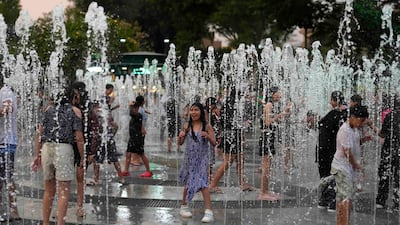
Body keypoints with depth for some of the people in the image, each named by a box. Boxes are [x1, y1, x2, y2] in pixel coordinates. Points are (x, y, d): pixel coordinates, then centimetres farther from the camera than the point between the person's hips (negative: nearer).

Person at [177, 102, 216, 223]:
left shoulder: (207, 126, -5)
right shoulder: (187, 126, 0)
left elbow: (214, 143, -4)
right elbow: (180, 143, 4)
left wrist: (208, 136, -23)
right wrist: (181, 136, -17)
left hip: (202, 159, -2)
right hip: (189, 158, 2)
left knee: (203, 183, -13)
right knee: (188, 183, 14)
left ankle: (208, 212, -13)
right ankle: (184, 207, 32)